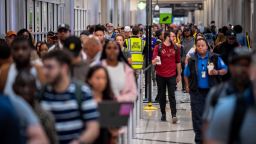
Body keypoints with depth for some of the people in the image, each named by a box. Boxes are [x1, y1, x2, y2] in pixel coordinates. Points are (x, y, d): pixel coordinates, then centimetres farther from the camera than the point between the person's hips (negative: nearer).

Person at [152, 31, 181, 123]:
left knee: (172, 96, -4)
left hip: (172, 75, 1)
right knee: (161, 95, 7)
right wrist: (155, 61, -30)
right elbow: (153, 61, -6)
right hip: (160, 75, 0)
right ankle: (163, 114, 17)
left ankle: (174, 115, -10)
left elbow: (178, 62, 12)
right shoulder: (158, 48, -1)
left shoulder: (175, 48, 6)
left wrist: (179, 75, 11)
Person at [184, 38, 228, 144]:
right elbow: (186, 74, 15)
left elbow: (225, 70, 4)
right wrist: (187, 86, 6)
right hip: (196, 92, 1)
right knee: (197, 116, 0)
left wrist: (217, 72, -15)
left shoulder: (215, 58, 0)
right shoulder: (192, 60, 4)